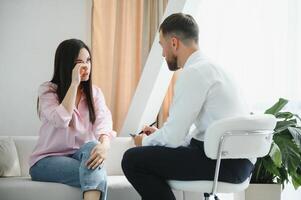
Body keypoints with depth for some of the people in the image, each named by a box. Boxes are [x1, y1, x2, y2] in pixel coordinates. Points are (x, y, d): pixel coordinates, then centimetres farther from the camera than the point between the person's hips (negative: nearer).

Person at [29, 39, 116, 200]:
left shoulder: (95, 93, 7)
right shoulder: (48, 90, -5)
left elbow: (103, 121, -13)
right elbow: (61, 120, -23)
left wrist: (104, 144, -36)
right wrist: (74, 83, -22)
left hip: (82, 156, 4)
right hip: (47, 160, -3)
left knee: (92, 147, -34)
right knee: (98, 175, -32)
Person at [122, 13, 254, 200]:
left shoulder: (194, 72, -13)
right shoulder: (208, 67, 16)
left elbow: (173, 137, -14)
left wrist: (146, 141, 5)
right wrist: (158, 134, 21)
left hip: (223, 162, -10)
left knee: (133, 159, -9)